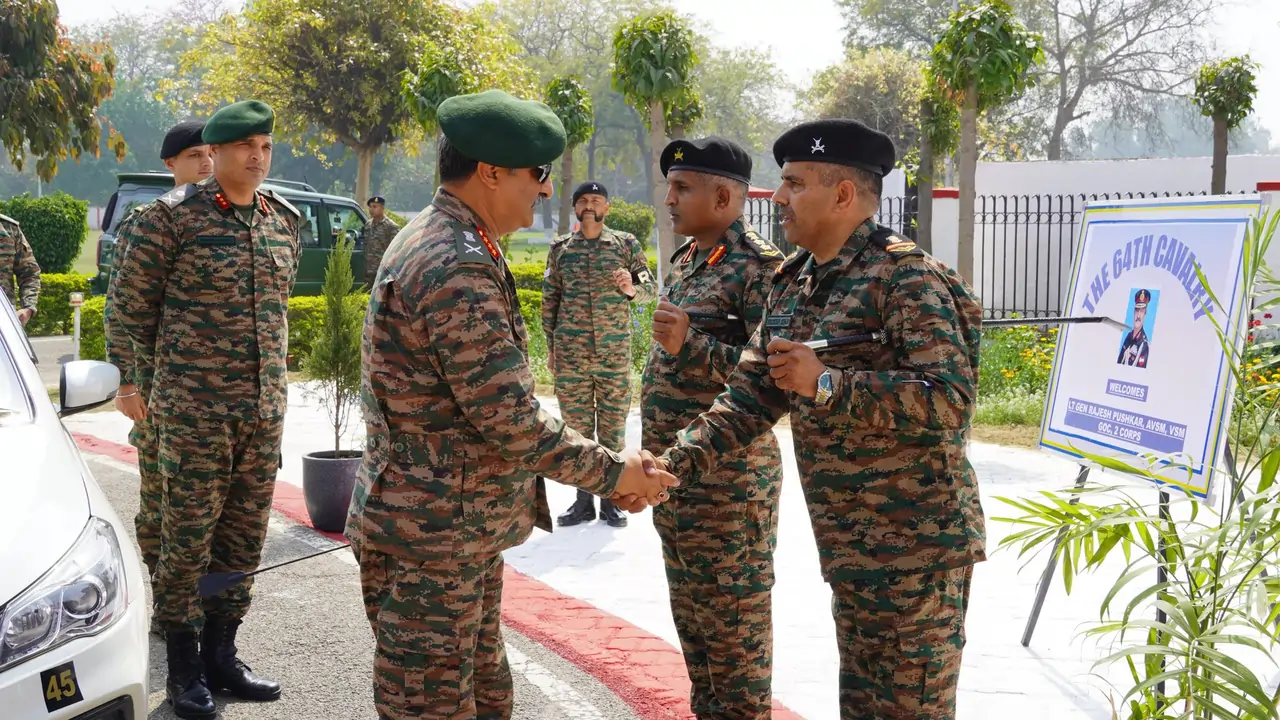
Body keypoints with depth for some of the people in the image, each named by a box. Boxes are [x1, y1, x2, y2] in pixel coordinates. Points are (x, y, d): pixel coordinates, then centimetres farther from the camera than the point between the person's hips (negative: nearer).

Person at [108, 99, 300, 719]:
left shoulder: (284, 220, 8)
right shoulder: (172, 216, -9)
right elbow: (129, 306, -1)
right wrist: (170, 361, 9)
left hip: (265, 411, 5)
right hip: (194, 413, -5)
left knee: (243, 541, 12)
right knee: (187, 540, 2)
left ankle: (219, 656, 26)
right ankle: (184, 670, 16)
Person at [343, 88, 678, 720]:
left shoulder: (433, 244, 12)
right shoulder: (457, 268, -22)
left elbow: (499, 402, 16)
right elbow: (511, 421, -24)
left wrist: (606, 470, 12)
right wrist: (613, 473, -9)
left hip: (463, 536, 10)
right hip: (428, 544, -10)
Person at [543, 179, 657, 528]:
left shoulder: (626, 244, 3)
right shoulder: (560, 248, 7)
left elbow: (650, 288, 1)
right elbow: (550, 300, 11)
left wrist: (631, 289, -22)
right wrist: (551, 347, 8)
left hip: (615, 351, -1)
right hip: (571, 352, 1)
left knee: (613, 424, 4)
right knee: (577, 423, 5)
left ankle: (610, 498, 13)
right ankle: (584, 499, 14)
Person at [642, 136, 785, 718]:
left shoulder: (758, 267, -15)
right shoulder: (685, 260, 12)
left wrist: (692, 346, -29)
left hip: (728, 478, -9)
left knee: (733, 618, 2)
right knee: (690, 610, 18)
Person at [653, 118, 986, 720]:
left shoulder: (905, 276, -15)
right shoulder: (794, 282, 10)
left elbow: (951, 400, -23)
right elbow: (752, 395, 10)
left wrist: (827, 383, -26)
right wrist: (675, 463, -2)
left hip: (914, 549, -8)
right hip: (847, 549, 8)